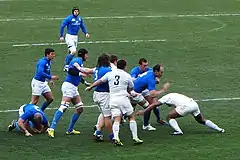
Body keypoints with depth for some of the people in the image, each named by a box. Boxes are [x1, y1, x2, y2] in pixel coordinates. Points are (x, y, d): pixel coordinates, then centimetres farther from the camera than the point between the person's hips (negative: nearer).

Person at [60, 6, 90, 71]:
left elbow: (82, 26, 19)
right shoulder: (69, 18, -14)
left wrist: (86, 33, 4)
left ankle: (66, 66, 24)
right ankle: (66, 66, -7)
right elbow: (62, 26, -9)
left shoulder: (79, 18, 5)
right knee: (74, 51, -18)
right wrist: (61, 36, -10)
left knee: (70, 52, 13)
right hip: (69, 36, -7)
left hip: (75, 37, 7)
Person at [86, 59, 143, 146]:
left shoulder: (110, 74, 6)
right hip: (123, 98, -2)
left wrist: (90, 87, 28)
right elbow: (131, 88, 13)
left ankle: (116, 138, -22)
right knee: (131, 117, 10)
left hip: (113, 99, 2)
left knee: (117, 120, -2)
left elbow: (100, 81, 14)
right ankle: (135, 137, 6)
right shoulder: (127, 76, 2)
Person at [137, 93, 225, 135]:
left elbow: (155, 104, 11)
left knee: (169, 117, 5)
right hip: (194, 104, 8)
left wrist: (144, 111, 13)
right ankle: (219, 129, 22)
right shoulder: (175, 95, 36)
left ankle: (178, 131, -9)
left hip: (186, 106, -8)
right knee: (202, 121, 24)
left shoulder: (166, 97, 16)